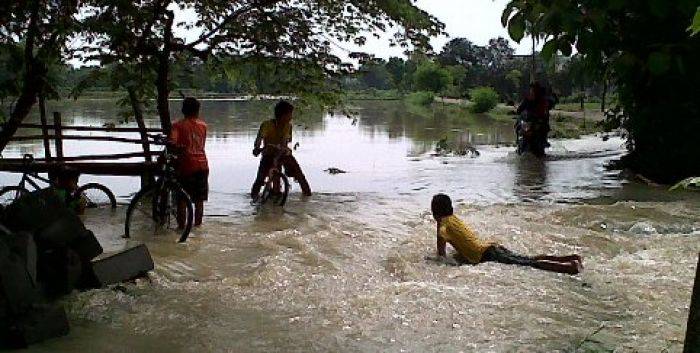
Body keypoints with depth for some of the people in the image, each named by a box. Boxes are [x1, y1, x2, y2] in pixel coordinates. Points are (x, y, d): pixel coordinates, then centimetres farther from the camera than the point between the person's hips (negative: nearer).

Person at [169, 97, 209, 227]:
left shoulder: (178, 125, -4)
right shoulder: (203, 125, 6)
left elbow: (172, 143, -20)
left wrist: (178, 150, -6)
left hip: (186, 165, -3)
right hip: (202, 165, 3)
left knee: (182, 198, 6)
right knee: (199, 199, 12)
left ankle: (181, 225, 7)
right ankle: (198, 223, 16)